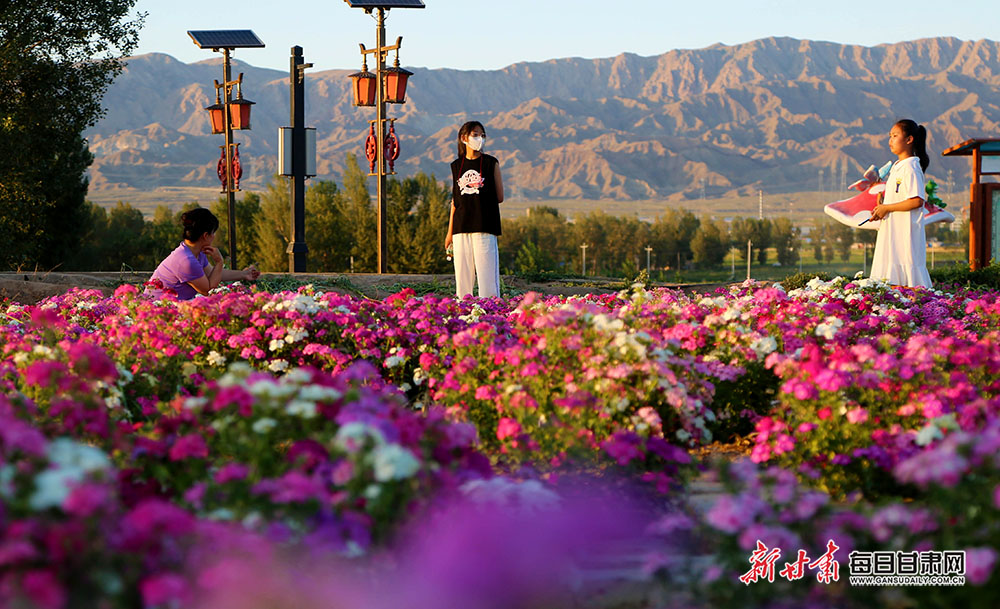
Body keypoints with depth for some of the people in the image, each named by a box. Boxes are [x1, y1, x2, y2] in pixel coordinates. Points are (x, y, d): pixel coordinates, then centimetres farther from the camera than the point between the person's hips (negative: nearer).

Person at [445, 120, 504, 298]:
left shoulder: (491, 163, 3)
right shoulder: (457, 166, 12)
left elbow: (499, 197, 4)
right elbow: (455, 200, 14)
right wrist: (450, 232, 12)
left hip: (485, 225, -3)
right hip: (462, 227, 3)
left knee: (486, 272, -8)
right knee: (462, 273, 2)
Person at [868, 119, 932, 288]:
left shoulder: (910, 167, -13)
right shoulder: (896, 167, 17)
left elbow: (917, 201, -22)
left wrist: (886, 208, -15)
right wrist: (881, 207, 7)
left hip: (906, 234, -10)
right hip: (892, 232, 10)